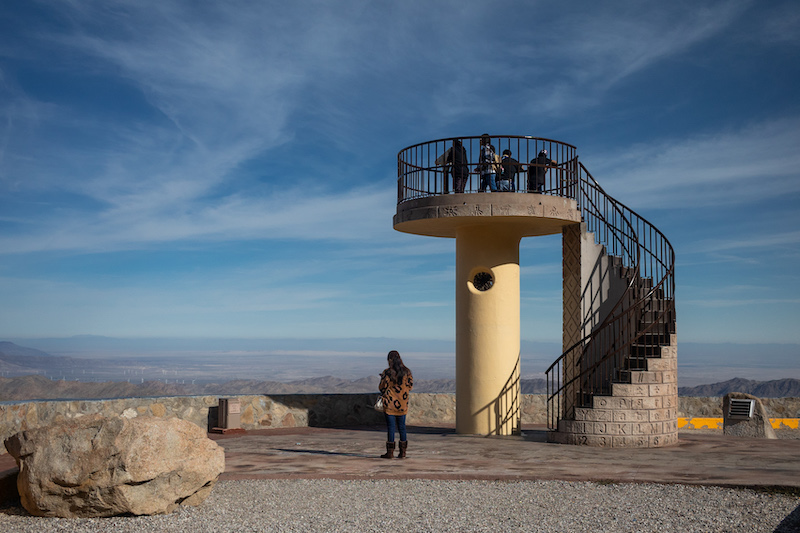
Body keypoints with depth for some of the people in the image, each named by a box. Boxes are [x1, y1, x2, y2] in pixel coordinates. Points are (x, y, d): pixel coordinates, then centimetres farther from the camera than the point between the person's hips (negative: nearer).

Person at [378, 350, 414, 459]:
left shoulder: (387, 373, -12)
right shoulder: (407, 372, -1)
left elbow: (382, 388, -7)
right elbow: (410, 386, 6)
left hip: (390, 404, -4)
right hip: (402, 404, 4)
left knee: (391, 427, 1)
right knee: (402, 427, 11)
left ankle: (390, 452, 4)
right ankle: (402, 452, 11)